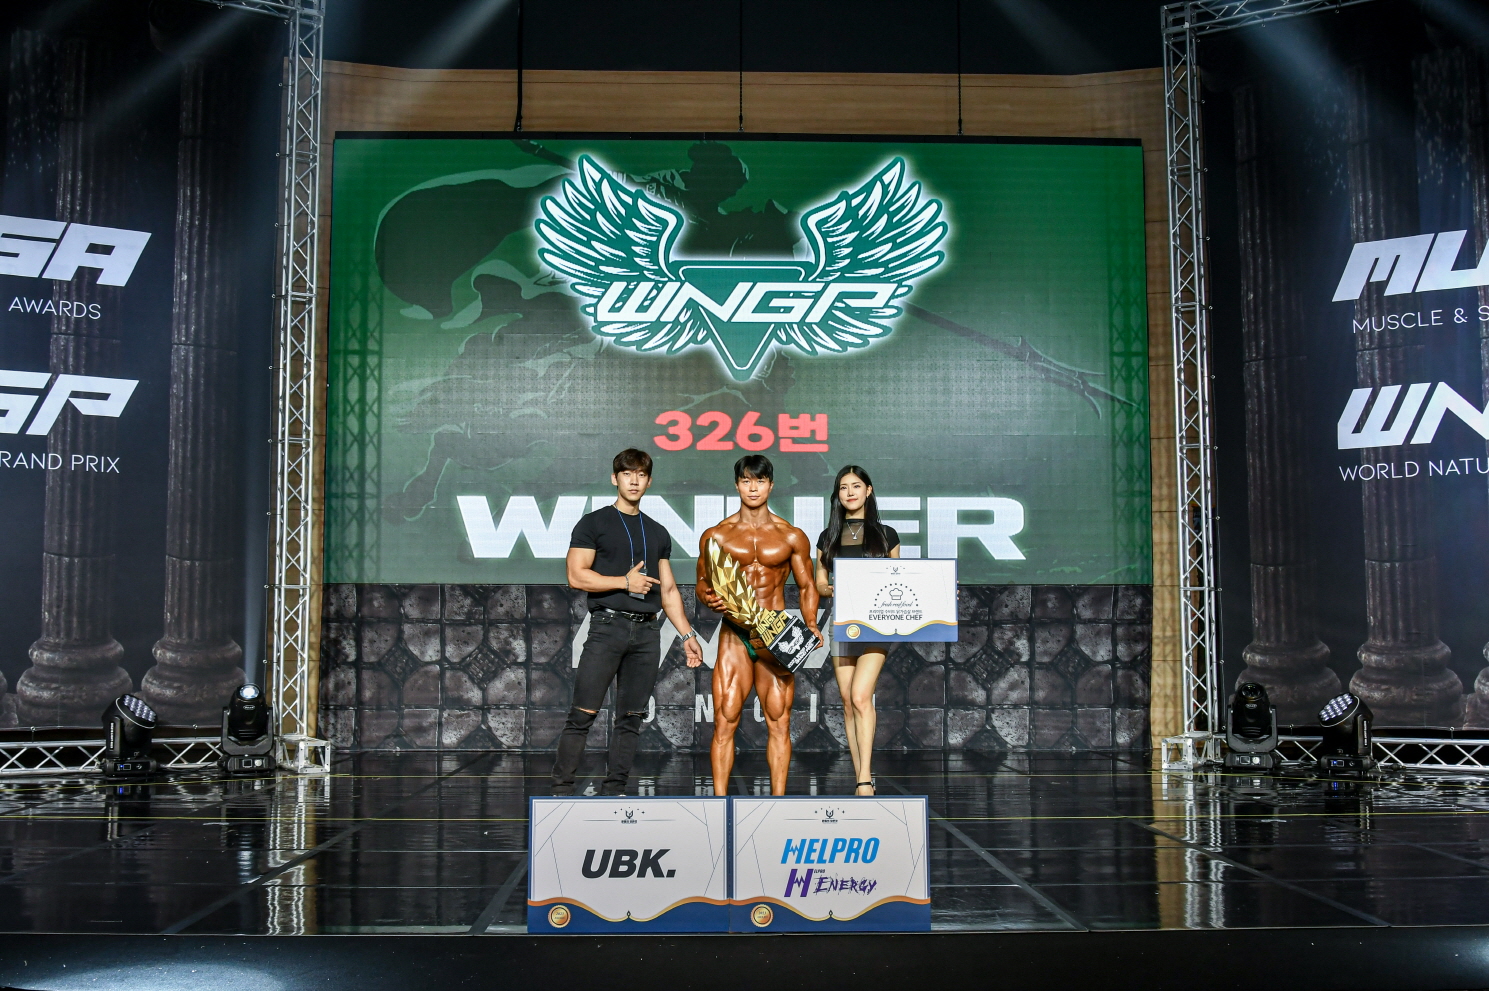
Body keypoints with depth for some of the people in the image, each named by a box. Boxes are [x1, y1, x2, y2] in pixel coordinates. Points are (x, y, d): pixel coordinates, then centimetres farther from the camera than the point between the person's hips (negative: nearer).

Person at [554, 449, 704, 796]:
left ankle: (613, 791, 10)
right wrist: (625, 582, -8)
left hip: (647, 630, 5)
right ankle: (562, 788, -5)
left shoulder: (658, 533, 19)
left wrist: (688, 634, 13)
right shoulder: (594, 524, 4)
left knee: (631, 718, 4)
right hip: (607, 625, -5)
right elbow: (577, 575, -6)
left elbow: (668, 590, 20)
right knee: (583, 713, -9)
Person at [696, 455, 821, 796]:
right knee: (725, 721, -5)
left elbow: (807, 586, 12)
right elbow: (702, 582, 12)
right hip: (734, 636, 0)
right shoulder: (716, 535, 6)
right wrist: (708, 598, -12)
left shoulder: (791, 537, 7)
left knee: (779, 723, 0)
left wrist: (811, 625, -4)